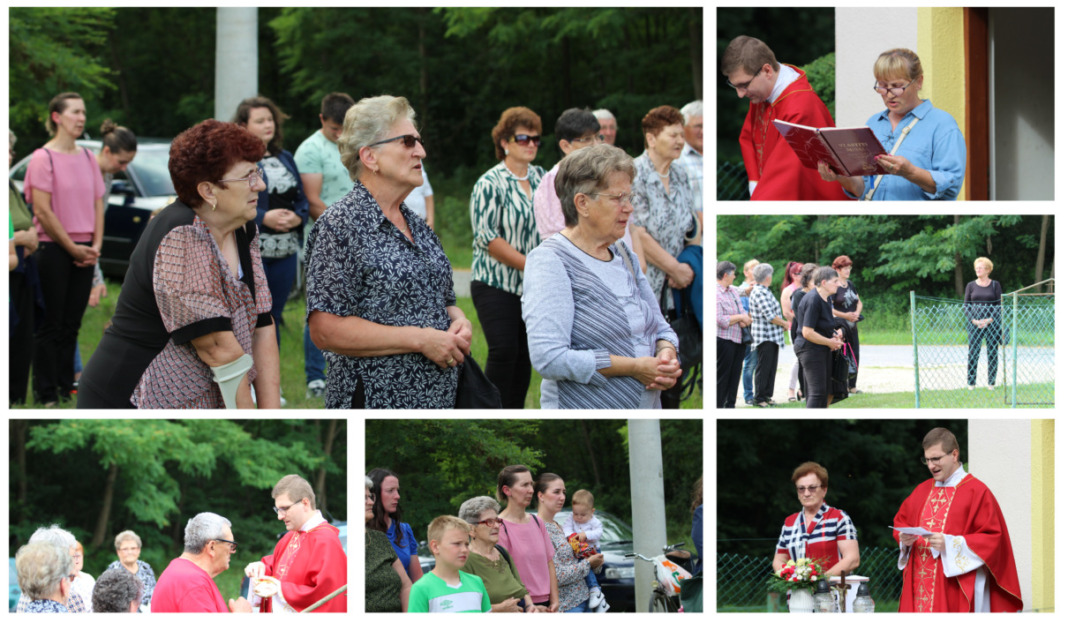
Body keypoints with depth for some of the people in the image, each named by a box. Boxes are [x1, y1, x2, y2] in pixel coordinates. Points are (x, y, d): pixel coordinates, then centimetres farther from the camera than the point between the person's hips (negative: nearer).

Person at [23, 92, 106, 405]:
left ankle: (66, 386, 15)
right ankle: (46, 392, 2)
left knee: (72, 324, 9)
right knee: (51, 324, -2)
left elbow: (97, 204, 13)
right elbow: (42, 210, -12)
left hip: (83, 253, 6)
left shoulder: (87, 158, 11)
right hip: (54, 249, -6)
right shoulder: (43, 158, -8)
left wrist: (96, 245, -1)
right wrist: (72, 248, -12)